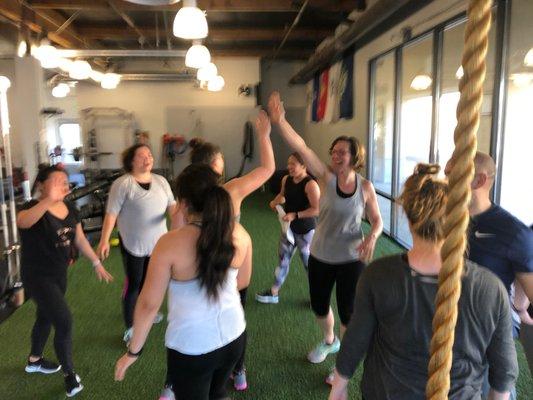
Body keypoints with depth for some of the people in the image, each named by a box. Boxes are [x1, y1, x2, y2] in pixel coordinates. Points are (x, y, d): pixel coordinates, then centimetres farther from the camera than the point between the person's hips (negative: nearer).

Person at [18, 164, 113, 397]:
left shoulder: (70, 209, -1)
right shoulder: (33, 208, -21)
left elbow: (80, 239, 10)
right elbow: (22, 221, -47)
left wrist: (97, 263, 10)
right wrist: (48, 200, -63)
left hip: (59, 274, 7)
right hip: (37, 276, -7)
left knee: (46, 317, 24)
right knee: (64, 321, -10)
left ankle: (34, 361, 49)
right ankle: (69, 374, 10)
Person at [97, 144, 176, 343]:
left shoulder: (161, 181, 3)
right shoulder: (123, 184, -14)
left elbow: (171, 205, 4)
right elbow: (111, 213, -14)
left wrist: (177, 212, -19)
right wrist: (104, 240, -17)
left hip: (157, 242, 6)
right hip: (133, 244, -5)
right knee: (133, 284, 3)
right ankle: (130, 328, 14)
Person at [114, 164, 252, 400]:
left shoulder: (170, 244, -23)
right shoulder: (240, 234, -10)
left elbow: (149, 303, -16)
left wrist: (133, 351, -2)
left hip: (191, 348, -4)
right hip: (234, 336, 5)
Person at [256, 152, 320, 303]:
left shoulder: (310, 184, -22)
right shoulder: (286, 179, 0)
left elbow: (317, 209, -25)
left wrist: (295, 215, -28)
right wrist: (276, 201, 0)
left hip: (305, 230, -7)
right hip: (289, 227, 7)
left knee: (308, 261, 7)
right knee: (283, 259, 16)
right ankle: (274, 292, 29)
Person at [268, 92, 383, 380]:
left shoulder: (365, 187, -9)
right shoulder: (326, 177, -12)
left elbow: (376, 220, 2)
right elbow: (301, 148, -24)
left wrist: (372, 238, -20)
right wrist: (279, 122, -36)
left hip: (351, 259, -2)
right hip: (320, 256, 2)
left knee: (348, 311, 6)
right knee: (318, 306, 18)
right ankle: (329, 341, 51)